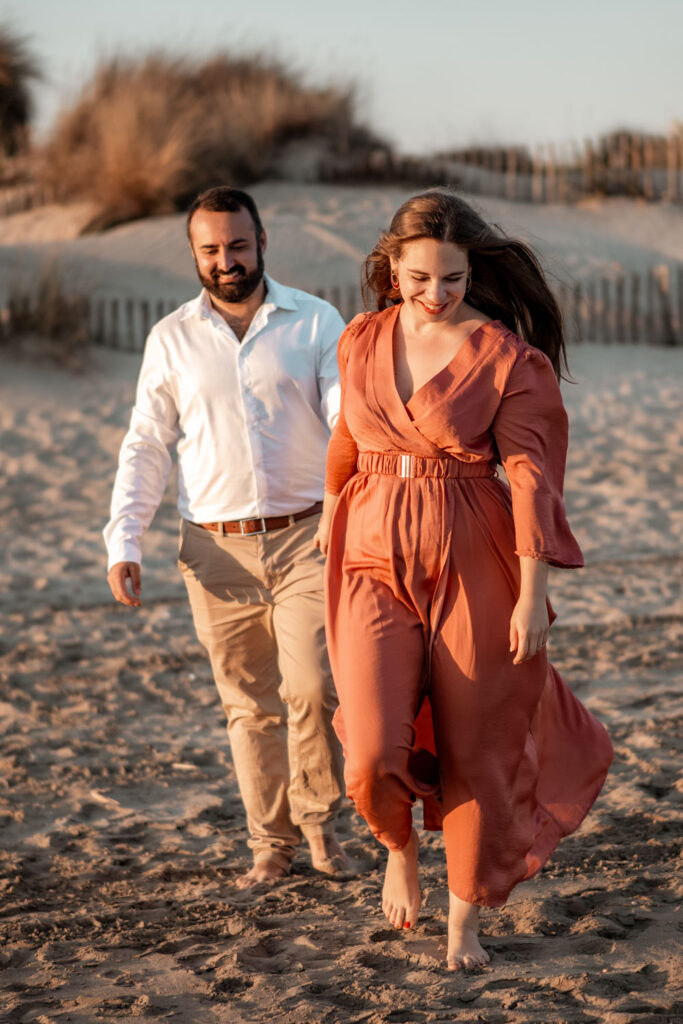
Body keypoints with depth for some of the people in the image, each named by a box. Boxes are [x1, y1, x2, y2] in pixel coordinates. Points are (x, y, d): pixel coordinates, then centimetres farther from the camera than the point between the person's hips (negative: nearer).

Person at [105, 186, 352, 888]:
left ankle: (317, 818, 12)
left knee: (310, 688, -12)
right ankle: (271, 843, 20)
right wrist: (123, 542, -2)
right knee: (249, 704, 7)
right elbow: (145, 447, 8)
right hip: (217, 551, 2)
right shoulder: (171, 340, 6)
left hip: (305, 536, -2)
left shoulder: (316, 323, 1)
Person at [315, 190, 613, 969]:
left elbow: (531, 475, -10)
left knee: (474, 750, 5)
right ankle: (399, 846, 23)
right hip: (376, 561, 2)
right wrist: (332, 510, 35)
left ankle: (466, 921, 23)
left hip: (472, 568, -2)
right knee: (374, 752, -12)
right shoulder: (362, 341, 4)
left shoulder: (507, 356, -7)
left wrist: (532, 593, -15)